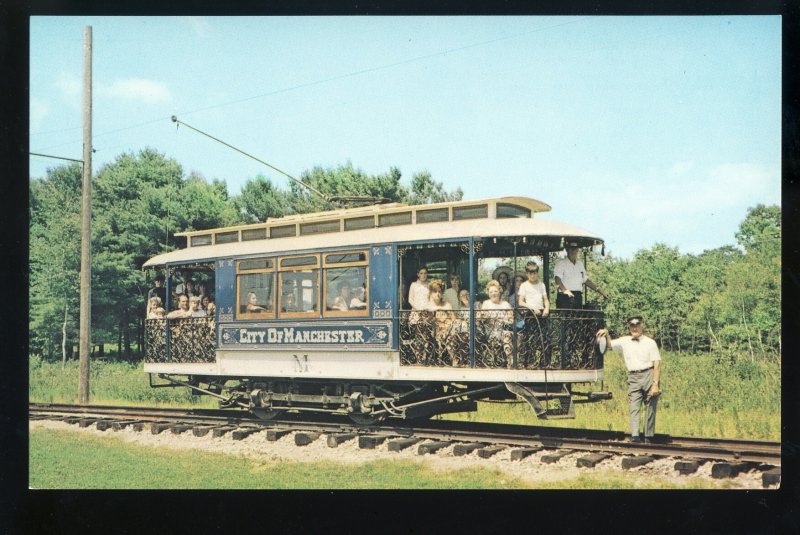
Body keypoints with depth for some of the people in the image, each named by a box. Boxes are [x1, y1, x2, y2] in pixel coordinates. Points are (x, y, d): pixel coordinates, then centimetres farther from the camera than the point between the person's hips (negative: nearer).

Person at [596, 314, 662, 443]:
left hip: (649, 375, -3)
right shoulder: (624, 341, 11)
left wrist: (655, 384, -13)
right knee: (634, 408, -9)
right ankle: (635, 436, -17)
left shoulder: (650, 342, 0)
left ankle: (648, 437, 6)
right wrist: (606, 335, 4)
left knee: (650, 408, 1)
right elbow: (610, 344, 27)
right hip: (633, 378, 3)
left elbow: (657, 365, -4)